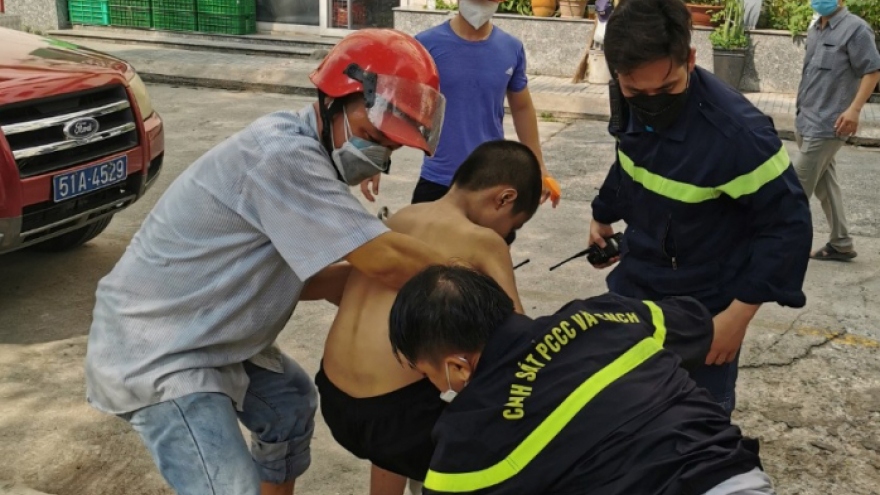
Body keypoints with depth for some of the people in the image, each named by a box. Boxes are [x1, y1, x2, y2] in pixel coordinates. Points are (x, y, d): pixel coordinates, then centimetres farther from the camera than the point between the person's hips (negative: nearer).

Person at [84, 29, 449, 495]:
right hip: (156, 355, -10)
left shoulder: (300, 150, 4)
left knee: (292, 402, 25)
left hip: (210, 338, 10)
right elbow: (386, 262, -29)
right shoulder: (284, 157, -27)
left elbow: (295, 277, 7)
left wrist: (366, 272, -5)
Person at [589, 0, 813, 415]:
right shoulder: (629, 103, -10)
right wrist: (603, 214, 24)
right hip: (634, 286, 6)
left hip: (704, 309, -6)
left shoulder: (738, 133, -31)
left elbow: (789, 225, -22)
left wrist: (739, 313, -22)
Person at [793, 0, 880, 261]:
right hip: (807, 121, 8)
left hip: (827, 123, -8)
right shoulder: (814, 31, 14)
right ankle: (840, 243, 22)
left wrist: (854, 109, -20)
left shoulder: (855, 29, -10)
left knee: (798, 184, -5)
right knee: (825, 183, 13)